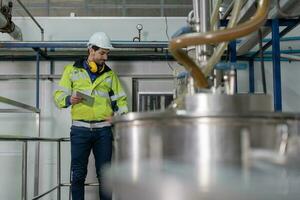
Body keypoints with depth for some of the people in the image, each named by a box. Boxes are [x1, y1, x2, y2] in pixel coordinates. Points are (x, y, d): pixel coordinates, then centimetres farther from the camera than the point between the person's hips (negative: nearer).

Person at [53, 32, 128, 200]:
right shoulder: (72, 70, 9)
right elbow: (58, 95, 8)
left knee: (104, 174, 5)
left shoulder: (110, 74, 15)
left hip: (103, 130, 2)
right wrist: (69, 100, -14)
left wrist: (122, 115, -4)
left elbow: (120, 99, 15)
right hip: (80, 129, -1)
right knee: (78, 174, 0)